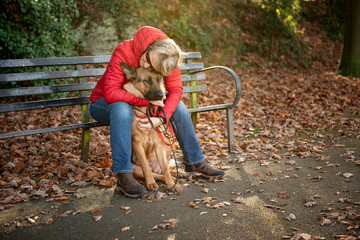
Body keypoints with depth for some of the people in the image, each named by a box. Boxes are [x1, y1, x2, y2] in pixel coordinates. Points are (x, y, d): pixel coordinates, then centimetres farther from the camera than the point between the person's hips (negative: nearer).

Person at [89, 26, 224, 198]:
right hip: (104, 103, -4)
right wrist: (147, 100, -37)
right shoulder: (124, 52, -33)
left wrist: (160, 118, -34)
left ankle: (195, 162, 2)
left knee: (179, 106, -14)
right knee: (122, 109, -40)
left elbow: (176, 90, -19)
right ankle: (123, 177, -37)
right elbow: (111, 93, -36)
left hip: (143, 103, 4)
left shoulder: (168, 61, -20)